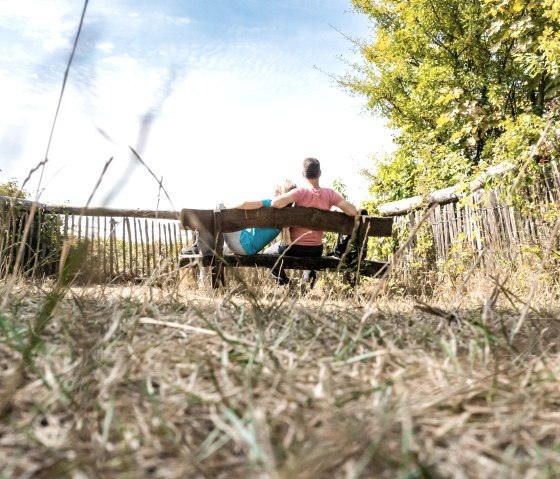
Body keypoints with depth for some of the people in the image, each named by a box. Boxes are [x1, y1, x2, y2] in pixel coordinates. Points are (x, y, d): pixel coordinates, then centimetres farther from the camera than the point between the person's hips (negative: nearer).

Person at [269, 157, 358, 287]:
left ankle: (284, 284, 12)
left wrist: (284, 195, -11)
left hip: (295, 248, -3)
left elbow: (275, 203, -33)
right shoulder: (329, 194, -9)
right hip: (316, 250, 4)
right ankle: (309, 274, 13)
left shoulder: (301, 192, -19)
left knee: (267, 254, 26)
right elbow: (353, 211, -13)